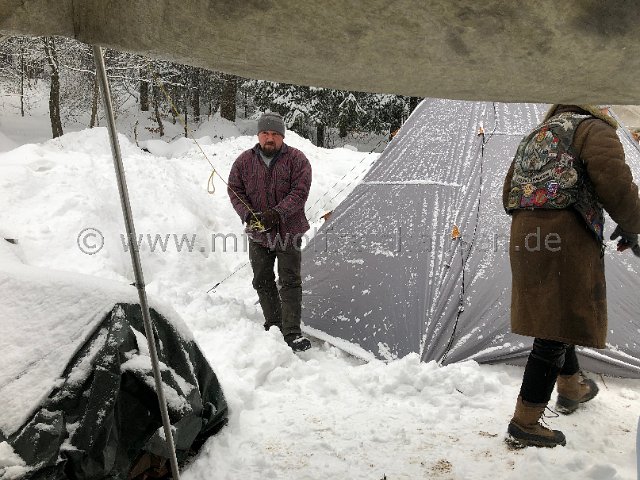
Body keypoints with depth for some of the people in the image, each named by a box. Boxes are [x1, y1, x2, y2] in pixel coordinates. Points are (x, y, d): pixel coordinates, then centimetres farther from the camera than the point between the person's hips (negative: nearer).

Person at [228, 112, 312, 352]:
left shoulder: (296, 159, -7)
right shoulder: (244, 161, 1)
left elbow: (300, 192, -14)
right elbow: (234, 190, 4)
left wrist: (276, 213, -24)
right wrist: (247, 214, -13)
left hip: (288, 231, -3)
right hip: (258, 233, 4)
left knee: (290, 282, -4)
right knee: (263, 281, 13)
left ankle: (292, 332, -1)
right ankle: (273, 324, 29)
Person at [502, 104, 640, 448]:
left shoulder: (536, 135, 25)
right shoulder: (594, 129, 3)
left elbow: (508, 194, 23)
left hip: (524, 236, 8)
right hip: (566, 237, -8)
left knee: (556, 318, 24)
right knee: (555, 331, -3)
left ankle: (571, 387, 43)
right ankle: (525, 423, 1)